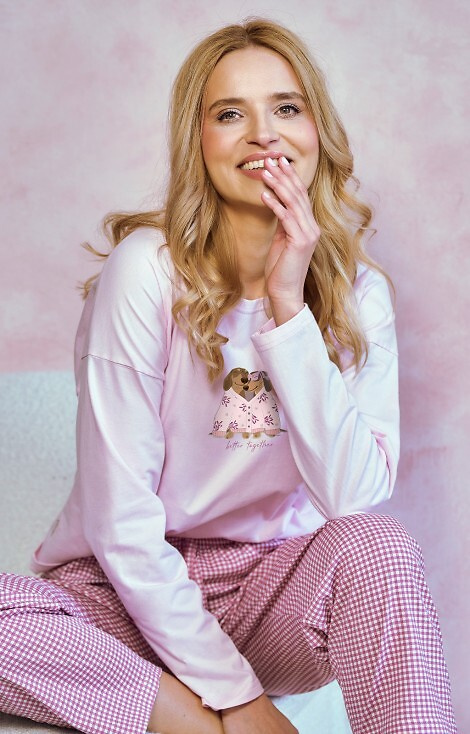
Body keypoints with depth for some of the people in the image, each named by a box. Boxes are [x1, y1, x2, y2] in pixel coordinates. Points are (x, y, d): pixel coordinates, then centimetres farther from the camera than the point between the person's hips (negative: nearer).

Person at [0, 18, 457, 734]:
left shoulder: (360, 294, -2)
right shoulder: (148, 268, -14)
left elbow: (354, 497, -16)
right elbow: (121, 521, -15)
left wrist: (288, 309, -21)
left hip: (275, 593, 1)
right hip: (139, 593, -1)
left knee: (379, 546, -30)